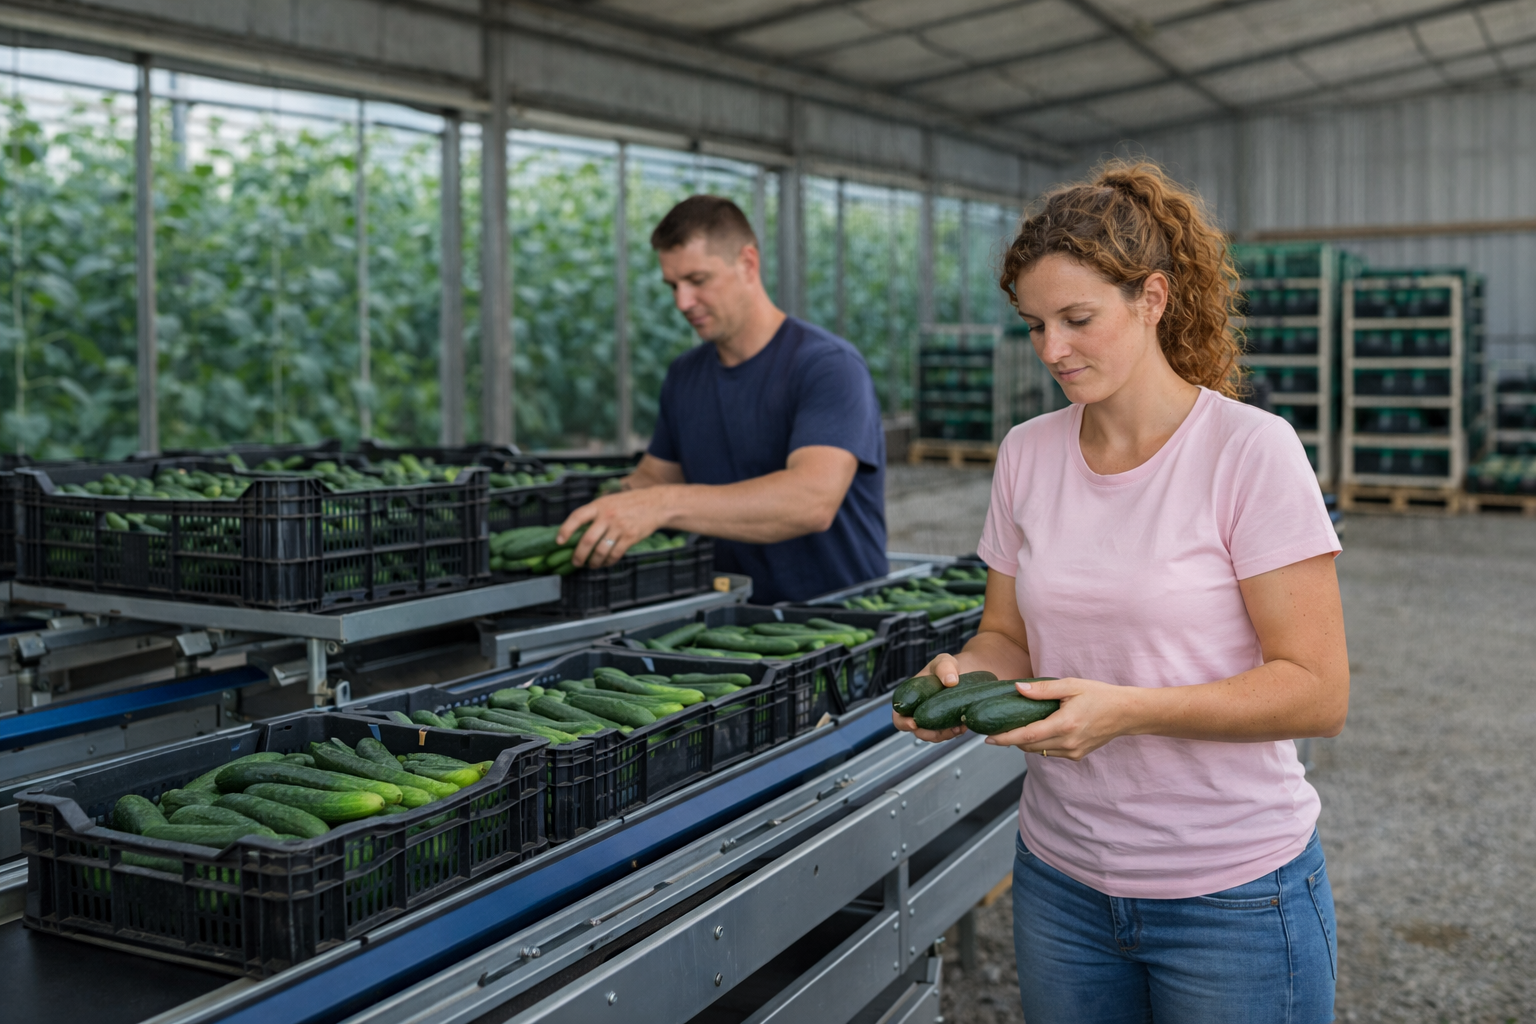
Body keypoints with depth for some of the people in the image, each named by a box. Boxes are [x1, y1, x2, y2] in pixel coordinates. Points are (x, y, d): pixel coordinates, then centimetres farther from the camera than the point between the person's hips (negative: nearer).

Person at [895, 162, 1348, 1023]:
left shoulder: (1251, 450, -14)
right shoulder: (1027, 452, 2)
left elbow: (1318, 692, -15)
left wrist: (1128, 709, -27)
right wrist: (967, 673, -12)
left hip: (1232, 892, -4)